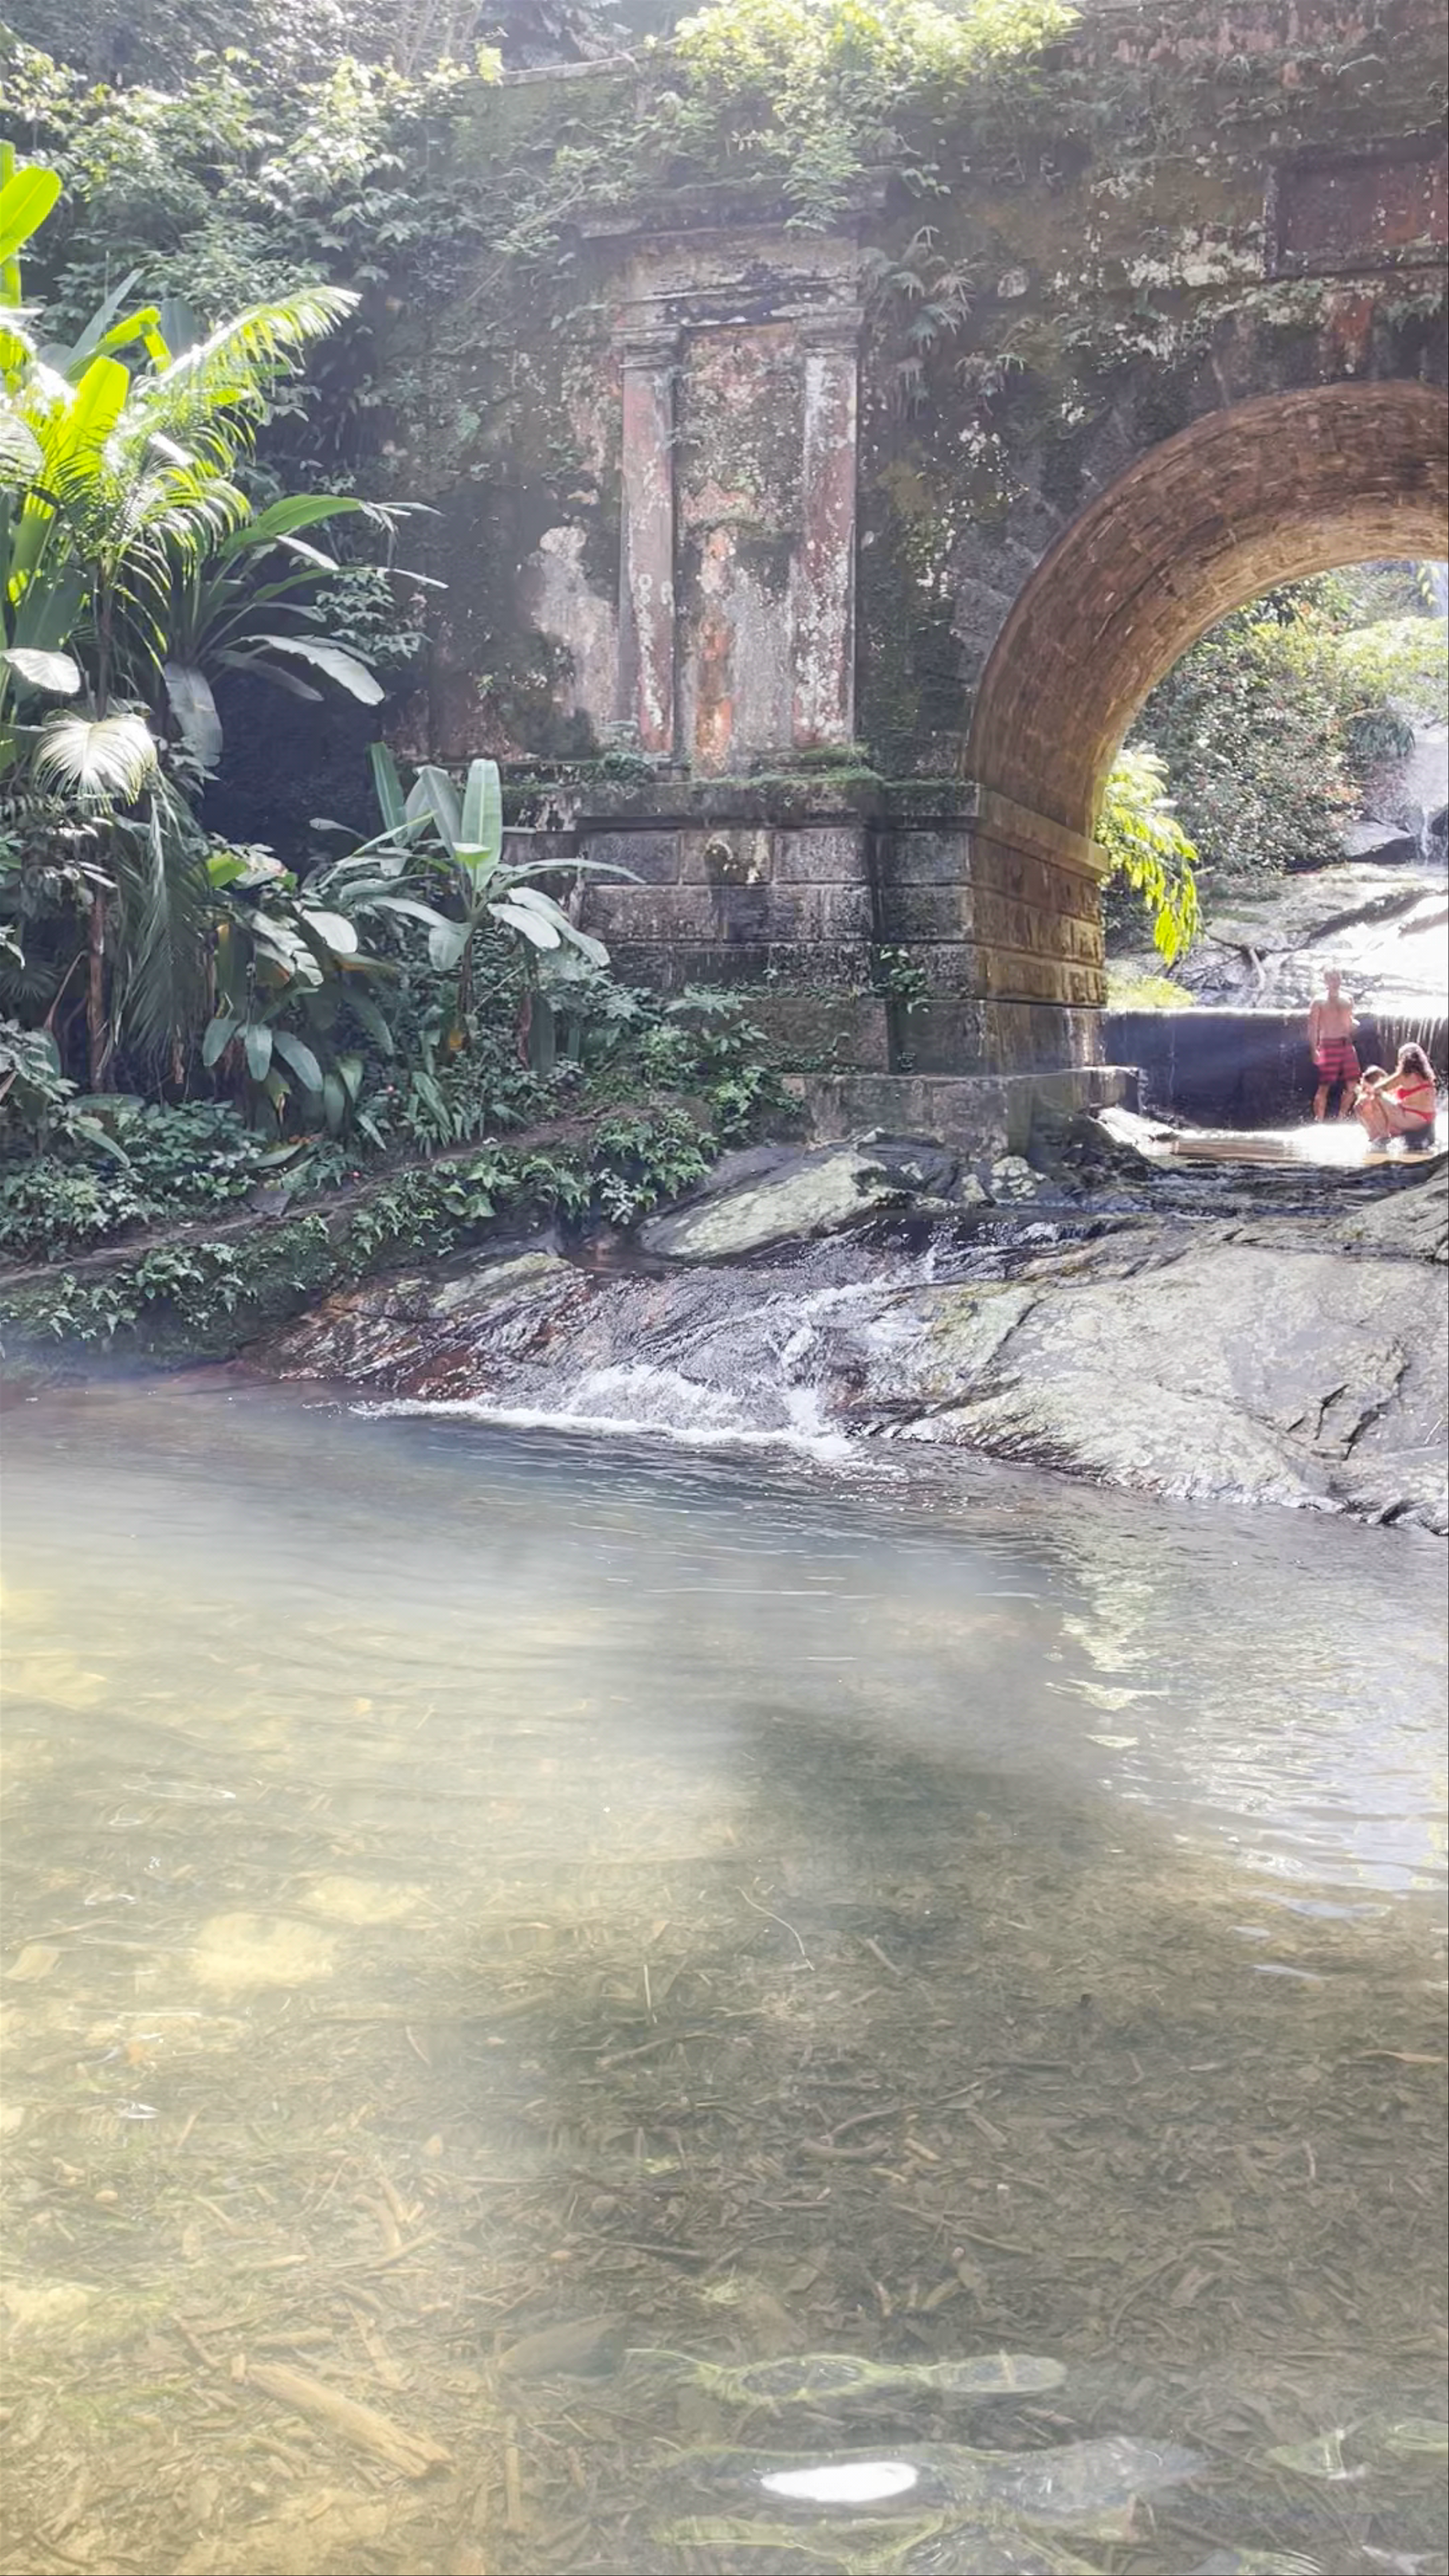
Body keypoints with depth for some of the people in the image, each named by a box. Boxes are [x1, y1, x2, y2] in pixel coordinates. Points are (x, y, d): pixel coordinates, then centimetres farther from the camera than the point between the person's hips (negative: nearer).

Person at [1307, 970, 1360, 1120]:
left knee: (1352, 1086, 4)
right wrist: (1314, 1050, -15)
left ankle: (1341, 1118, 20)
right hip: (1329, 1045, -5)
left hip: (1347, 1045, 5)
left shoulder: (1348, 1000, 13)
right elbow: (1312, 1027, -5)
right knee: (1324, 1087, -7)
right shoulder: (1320, 1002, -2)